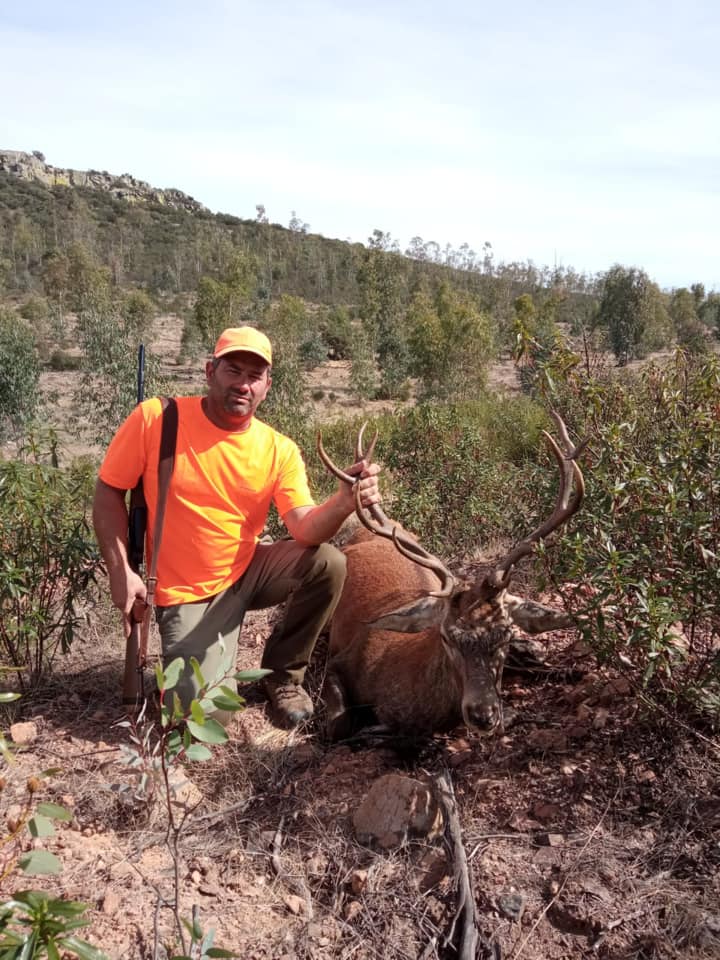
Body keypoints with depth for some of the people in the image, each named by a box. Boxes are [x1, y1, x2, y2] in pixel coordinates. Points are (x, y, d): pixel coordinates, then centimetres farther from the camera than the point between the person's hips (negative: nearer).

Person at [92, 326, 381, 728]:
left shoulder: (279, 450, -9)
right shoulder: (155, 418, -15)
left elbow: (306, 530, -18)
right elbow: (109, 491, -7)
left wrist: (344, 502, -39)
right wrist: (121, 571, -16)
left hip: (249, 572, 3)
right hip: (187, 592, -3)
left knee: (327, 563, -23)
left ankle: (283, 672, 2)